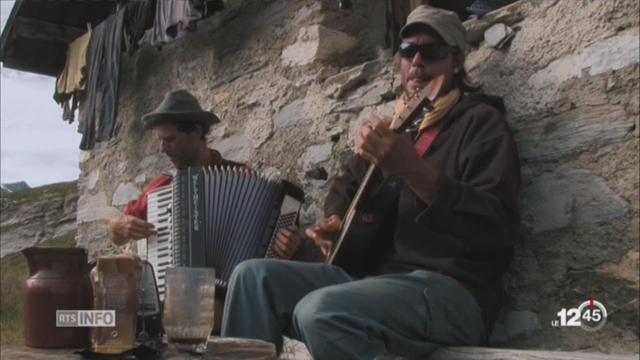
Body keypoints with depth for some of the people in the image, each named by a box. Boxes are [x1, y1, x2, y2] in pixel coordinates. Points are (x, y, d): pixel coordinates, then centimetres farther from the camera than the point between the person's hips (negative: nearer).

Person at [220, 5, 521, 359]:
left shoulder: (480, 121, -2)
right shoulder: (393, 127, 21)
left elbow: (499, 229, -17)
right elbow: (345, 185, 36)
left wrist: (414, 170, -28)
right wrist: (335, 222, 12)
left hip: (451, 292, -7)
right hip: (375, 279, 8)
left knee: (321, 311, -34)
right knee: (254, 276, -8)